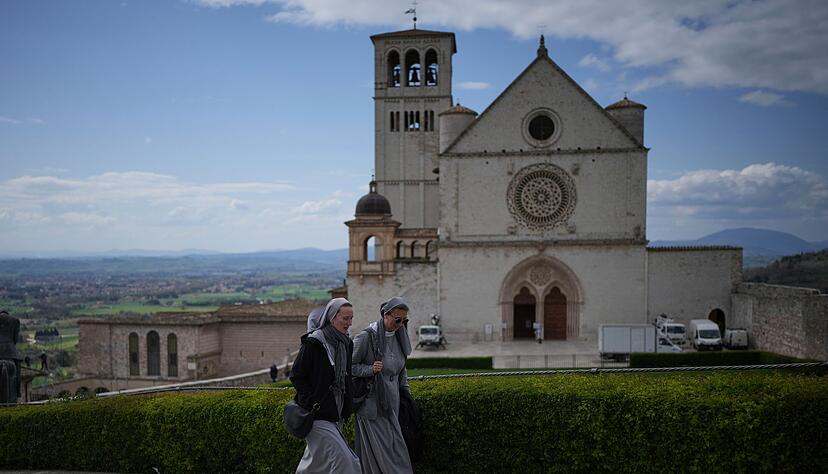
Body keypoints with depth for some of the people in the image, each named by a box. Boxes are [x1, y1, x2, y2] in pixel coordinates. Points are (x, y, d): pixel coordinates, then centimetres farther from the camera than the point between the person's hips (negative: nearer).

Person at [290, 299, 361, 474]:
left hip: (336, 414, 7)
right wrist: (311, 403, -15)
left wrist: (347, 406, 13)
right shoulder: (313, 343, -15)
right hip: (318, 416, -7)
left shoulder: (346, 343, 8)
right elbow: (296, 376, -12)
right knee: (342, 459, -12)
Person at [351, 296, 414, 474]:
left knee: (395, 445, 9)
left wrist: (406, 392, 15)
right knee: (380, 448, -4)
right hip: (372, 402, -7)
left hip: (391, 401, 7)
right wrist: (370, 369, -24)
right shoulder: (367, 336, -15)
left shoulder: (398, 336, 7)